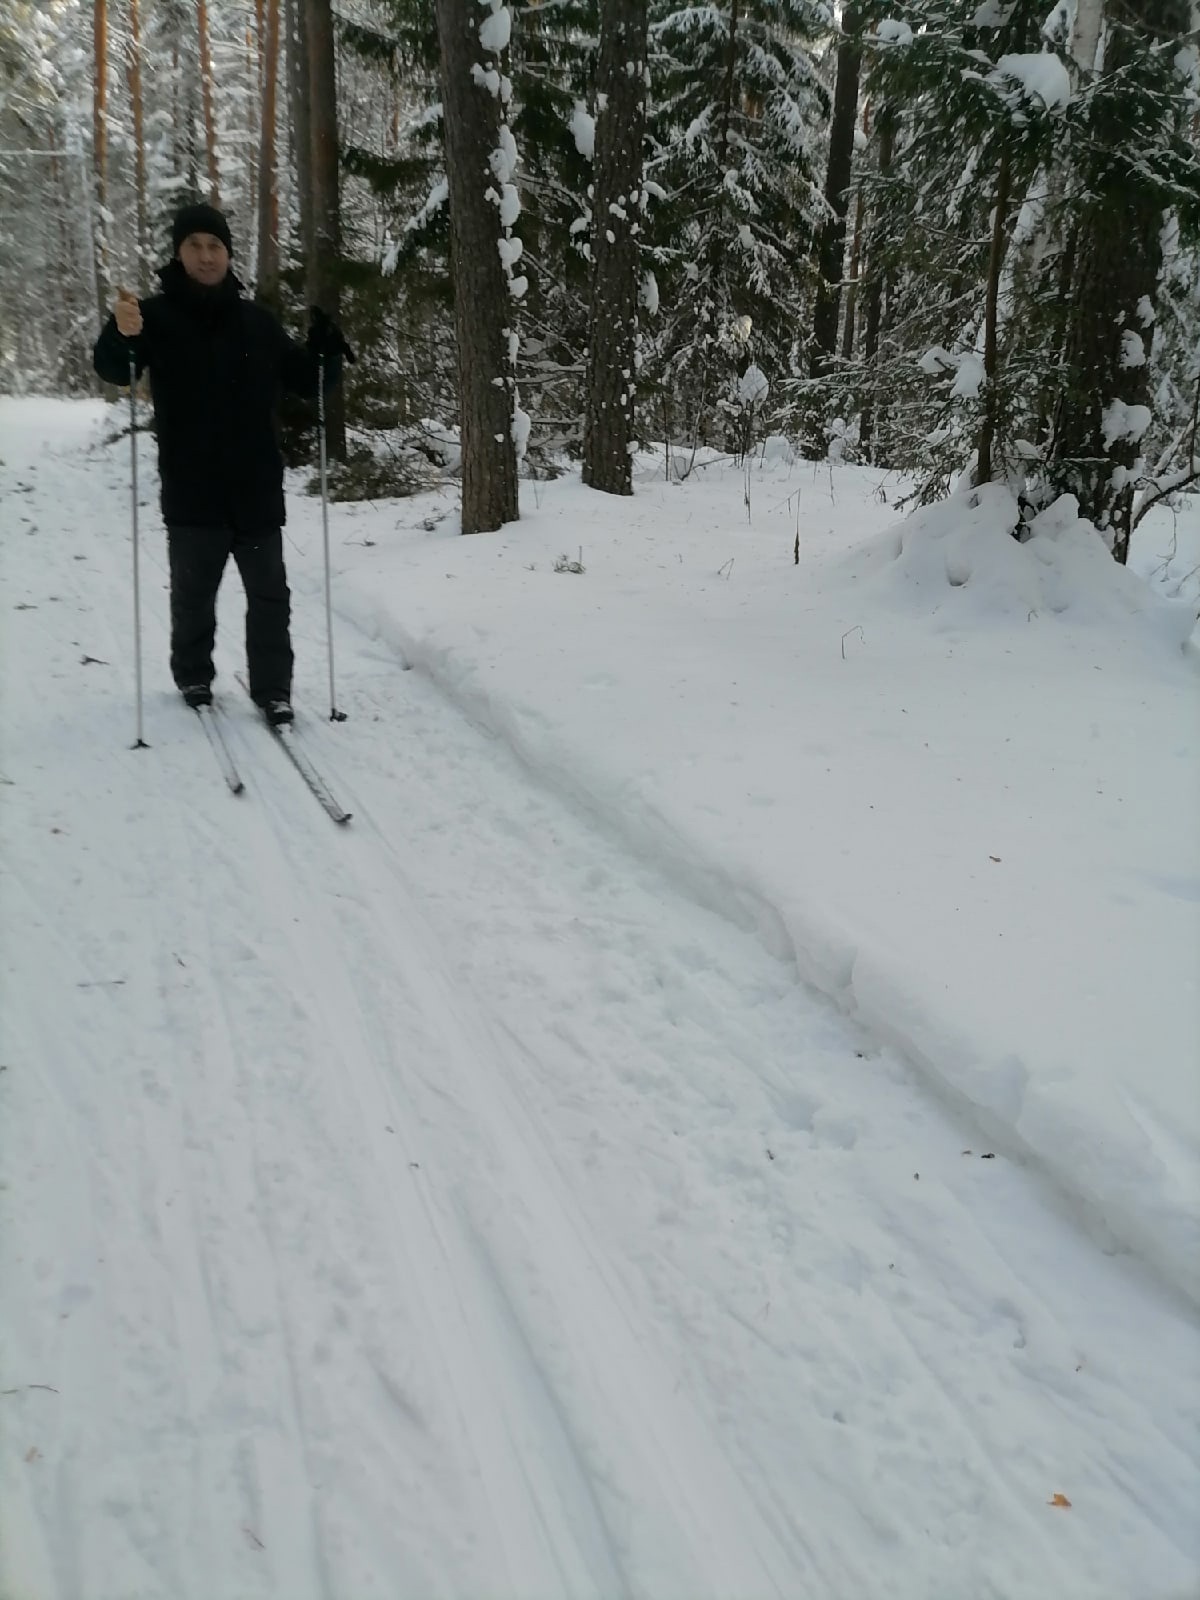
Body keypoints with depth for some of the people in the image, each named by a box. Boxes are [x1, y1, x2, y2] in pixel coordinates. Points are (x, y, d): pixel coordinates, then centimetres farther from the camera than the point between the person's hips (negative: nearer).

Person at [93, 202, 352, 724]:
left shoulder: (256, 319, 10)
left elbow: (303, 380, 15)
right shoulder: (158, 315, -1)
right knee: (194, 593, 7)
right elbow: (113, 370, -15)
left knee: (269, 593, 4)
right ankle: (193, 676, 27)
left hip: (257, 488, 2)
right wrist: (122, 335, -38)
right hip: (192, 492, -2)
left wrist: (327, 353, -7)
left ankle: (272, 687, 13)